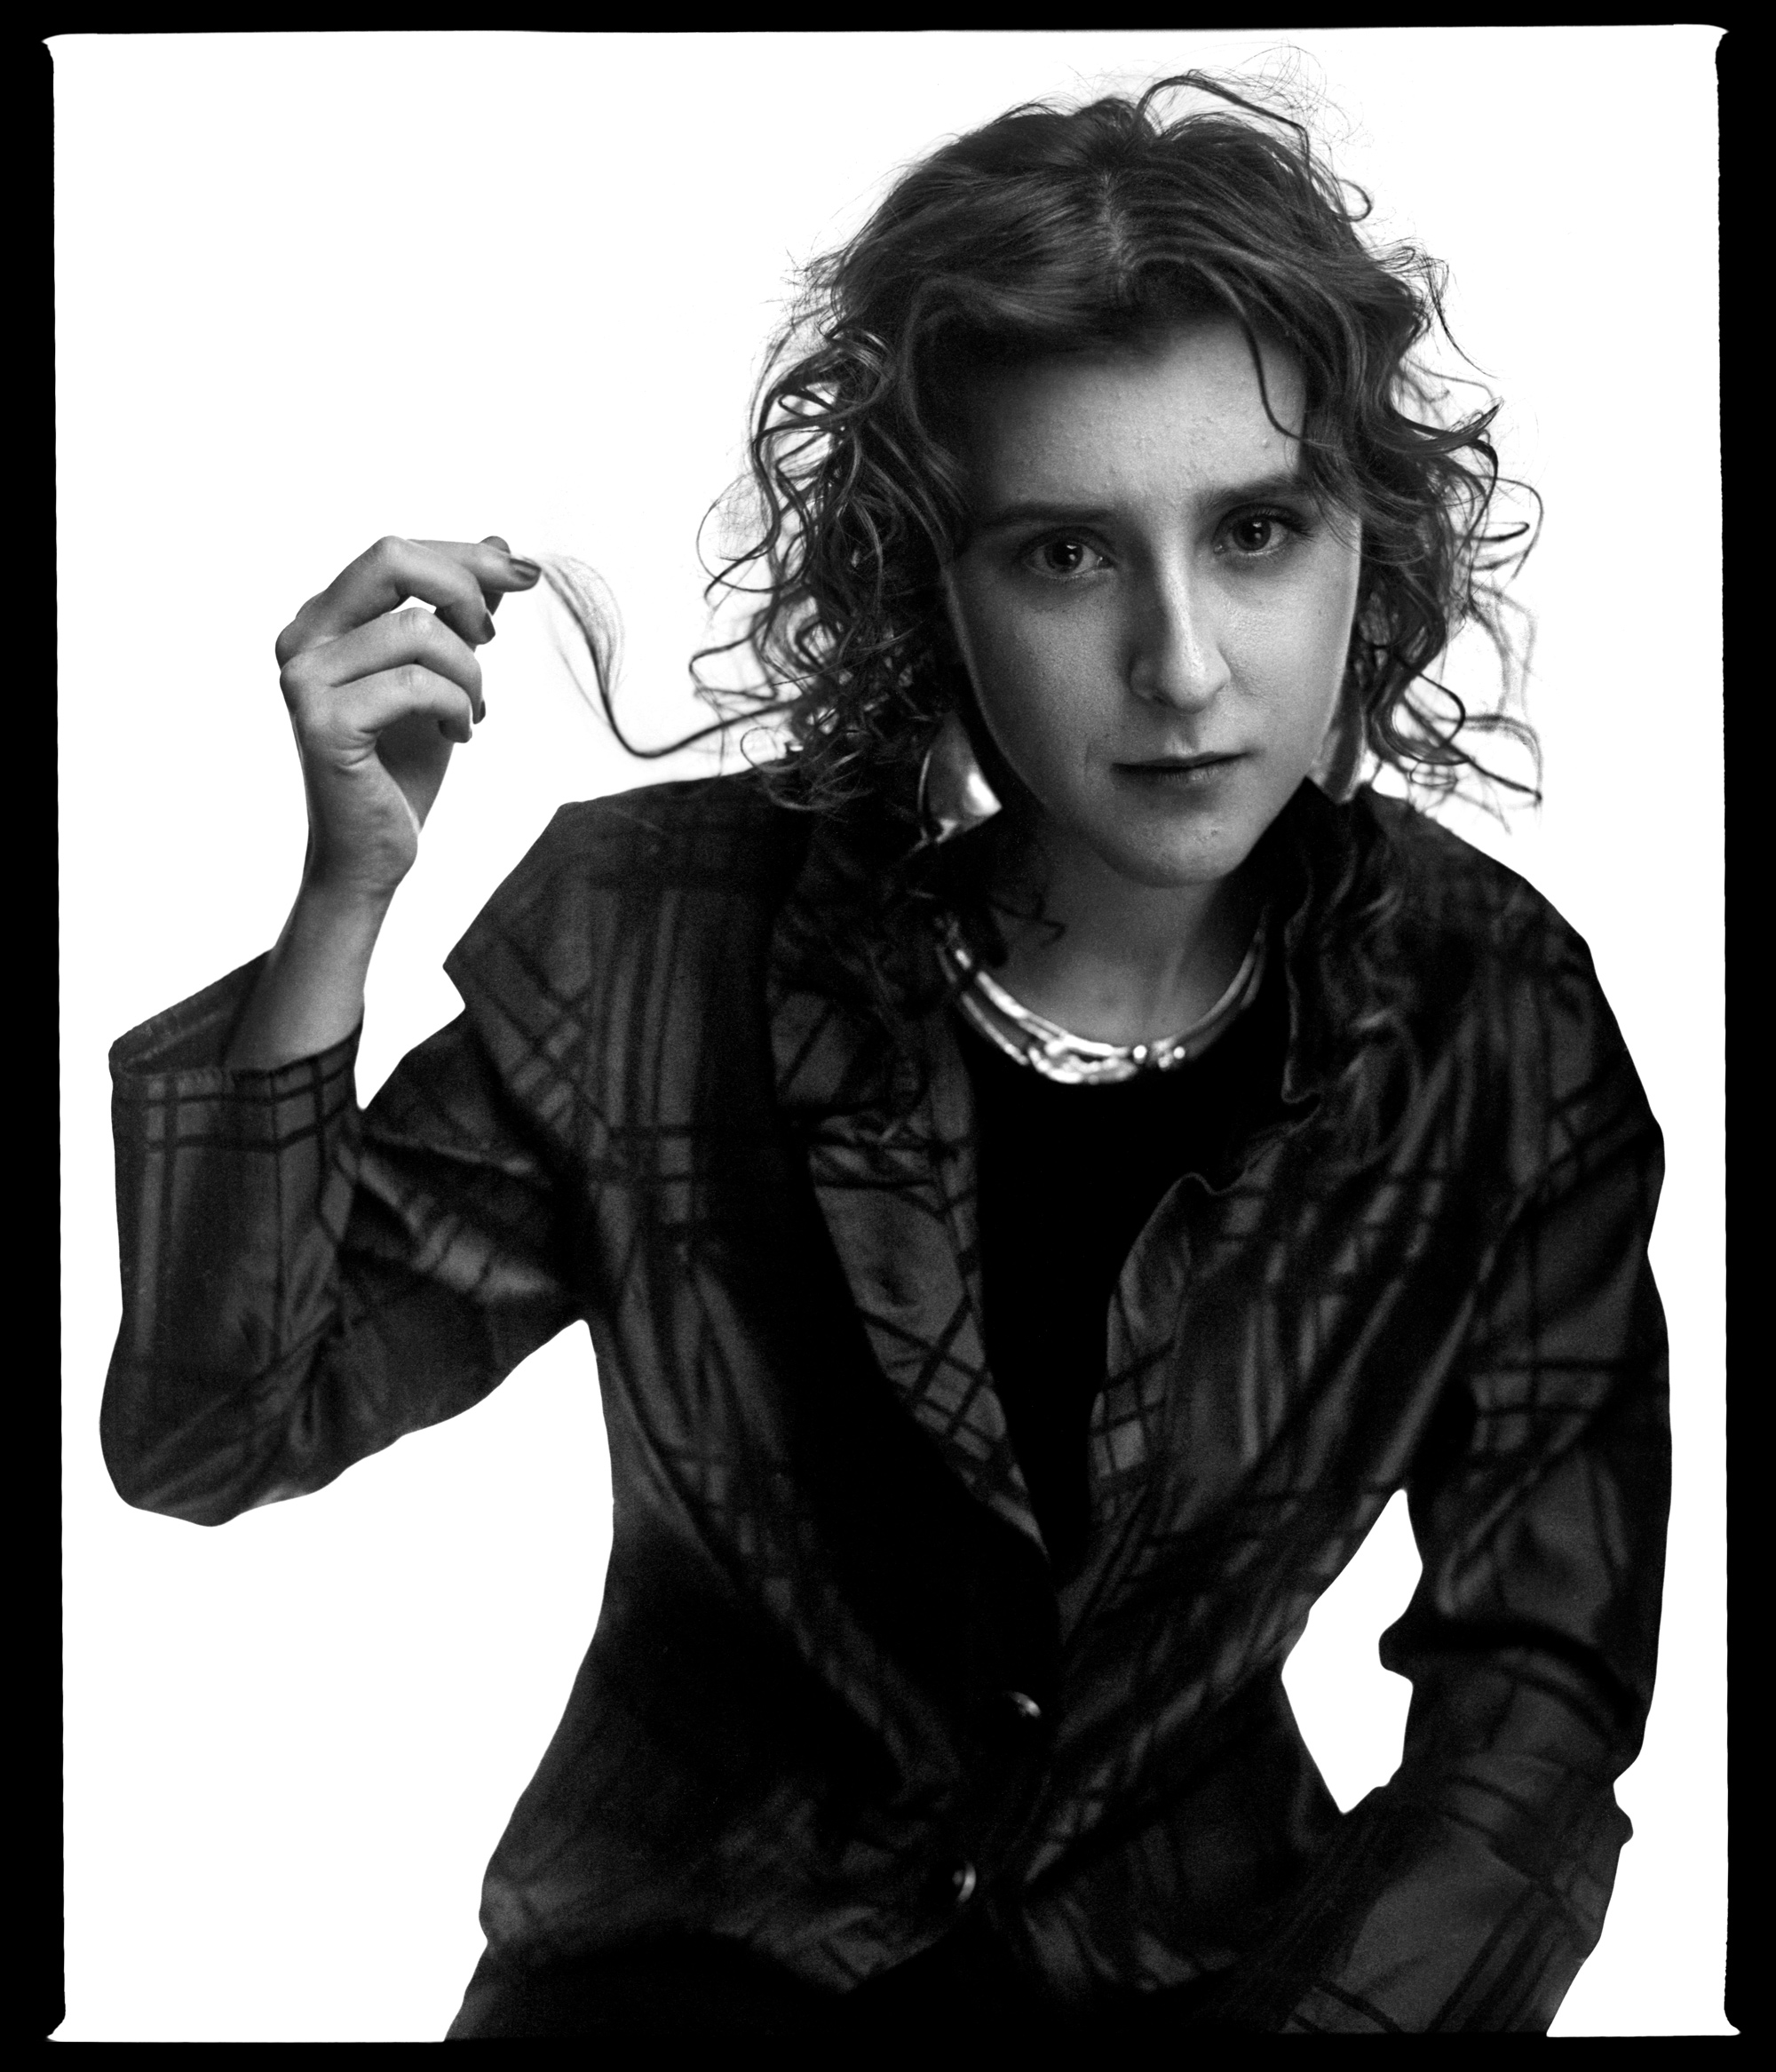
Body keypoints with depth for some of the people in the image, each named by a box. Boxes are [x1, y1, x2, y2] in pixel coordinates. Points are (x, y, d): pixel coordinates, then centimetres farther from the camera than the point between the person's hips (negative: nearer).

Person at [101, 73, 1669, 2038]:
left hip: (1213, 1947, 1)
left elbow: (1541, 1677, -5)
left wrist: (1346, 1999, -20)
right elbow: (206, 1434, -12)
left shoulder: (1497, 1027, -11)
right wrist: (344, 897, -25)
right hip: (701, 1946, -1)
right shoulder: (657, 940, -15)